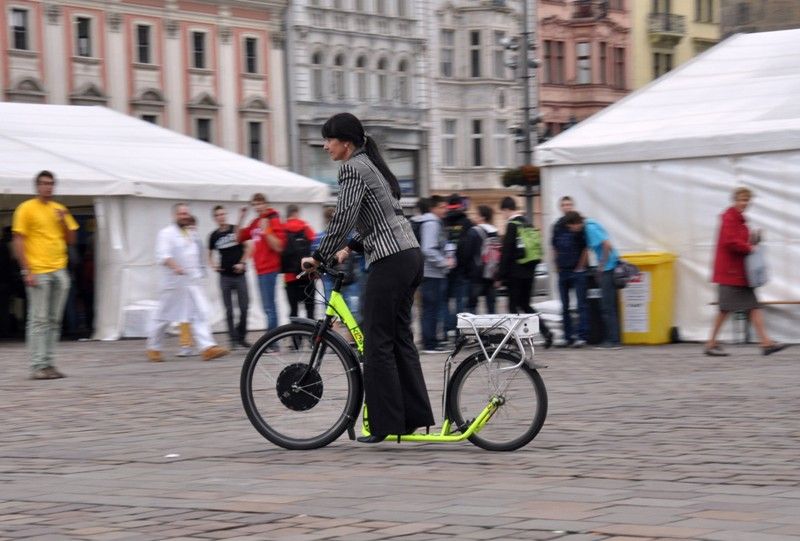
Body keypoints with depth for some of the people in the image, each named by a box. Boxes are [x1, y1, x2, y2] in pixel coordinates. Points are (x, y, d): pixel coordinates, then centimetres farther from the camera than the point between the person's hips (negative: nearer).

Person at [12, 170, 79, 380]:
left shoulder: (59, 209, 15)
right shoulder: (26, 209, -2)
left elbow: (71, 239, 16)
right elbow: (18, 242, -6)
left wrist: (64, 221, -1)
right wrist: (26, 271, -13)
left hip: (59, 271, 6)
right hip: (38, 273, -6)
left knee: (54, 321, 6)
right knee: (39, 319, -7)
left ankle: (49, 364, 9)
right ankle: (37, 366, -7)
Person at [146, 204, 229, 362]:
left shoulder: (192, 234, 16)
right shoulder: (166, 233, -6)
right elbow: (162, 255, -20)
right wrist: (175, 267, -36)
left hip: (193, 282, 6)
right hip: (174, 282, -6)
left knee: (201, 313, -8)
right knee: (163, 317, 4)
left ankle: (207, 348, -17)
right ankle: (153, 348, 20)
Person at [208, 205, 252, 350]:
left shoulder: (236, 230, -1)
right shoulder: (214, 236, 4)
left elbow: (248, 247, 0)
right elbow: (210, 254, 16)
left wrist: (242, 263, -9)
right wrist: (213, 265, -3)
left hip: (239, 274, -1)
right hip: (225, 276, 1)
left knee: (244, 308, -1)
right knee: (229, 310, 2)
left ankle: (241, 337, 14)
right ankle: (233, 339, 6)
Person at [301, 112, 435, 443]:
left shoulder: (352, 168, -8)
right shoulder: (372, 165, 21)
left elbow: (343, 218, -15)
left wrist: (320, 257, -7)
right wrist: (351, 248, 21)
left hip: (389, 261, -10)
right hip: (410, 255, 10)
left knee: (378, 342, -5)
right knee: (400, 337, 11)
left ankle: (385, 423, -4)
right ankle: (414, 414, 11)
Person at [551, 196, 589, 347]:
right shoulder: (557, 226, 10)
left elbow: (586, 248, -5)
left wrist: (580, 267, -8)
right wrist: (557, 266, 9)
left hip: (577, 271, -6)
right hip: (562, 271, 6)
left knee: (581, 305, -7)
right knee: (564, 306, 8)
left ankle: (582, 336, -9)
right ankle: (568, 336, 15)